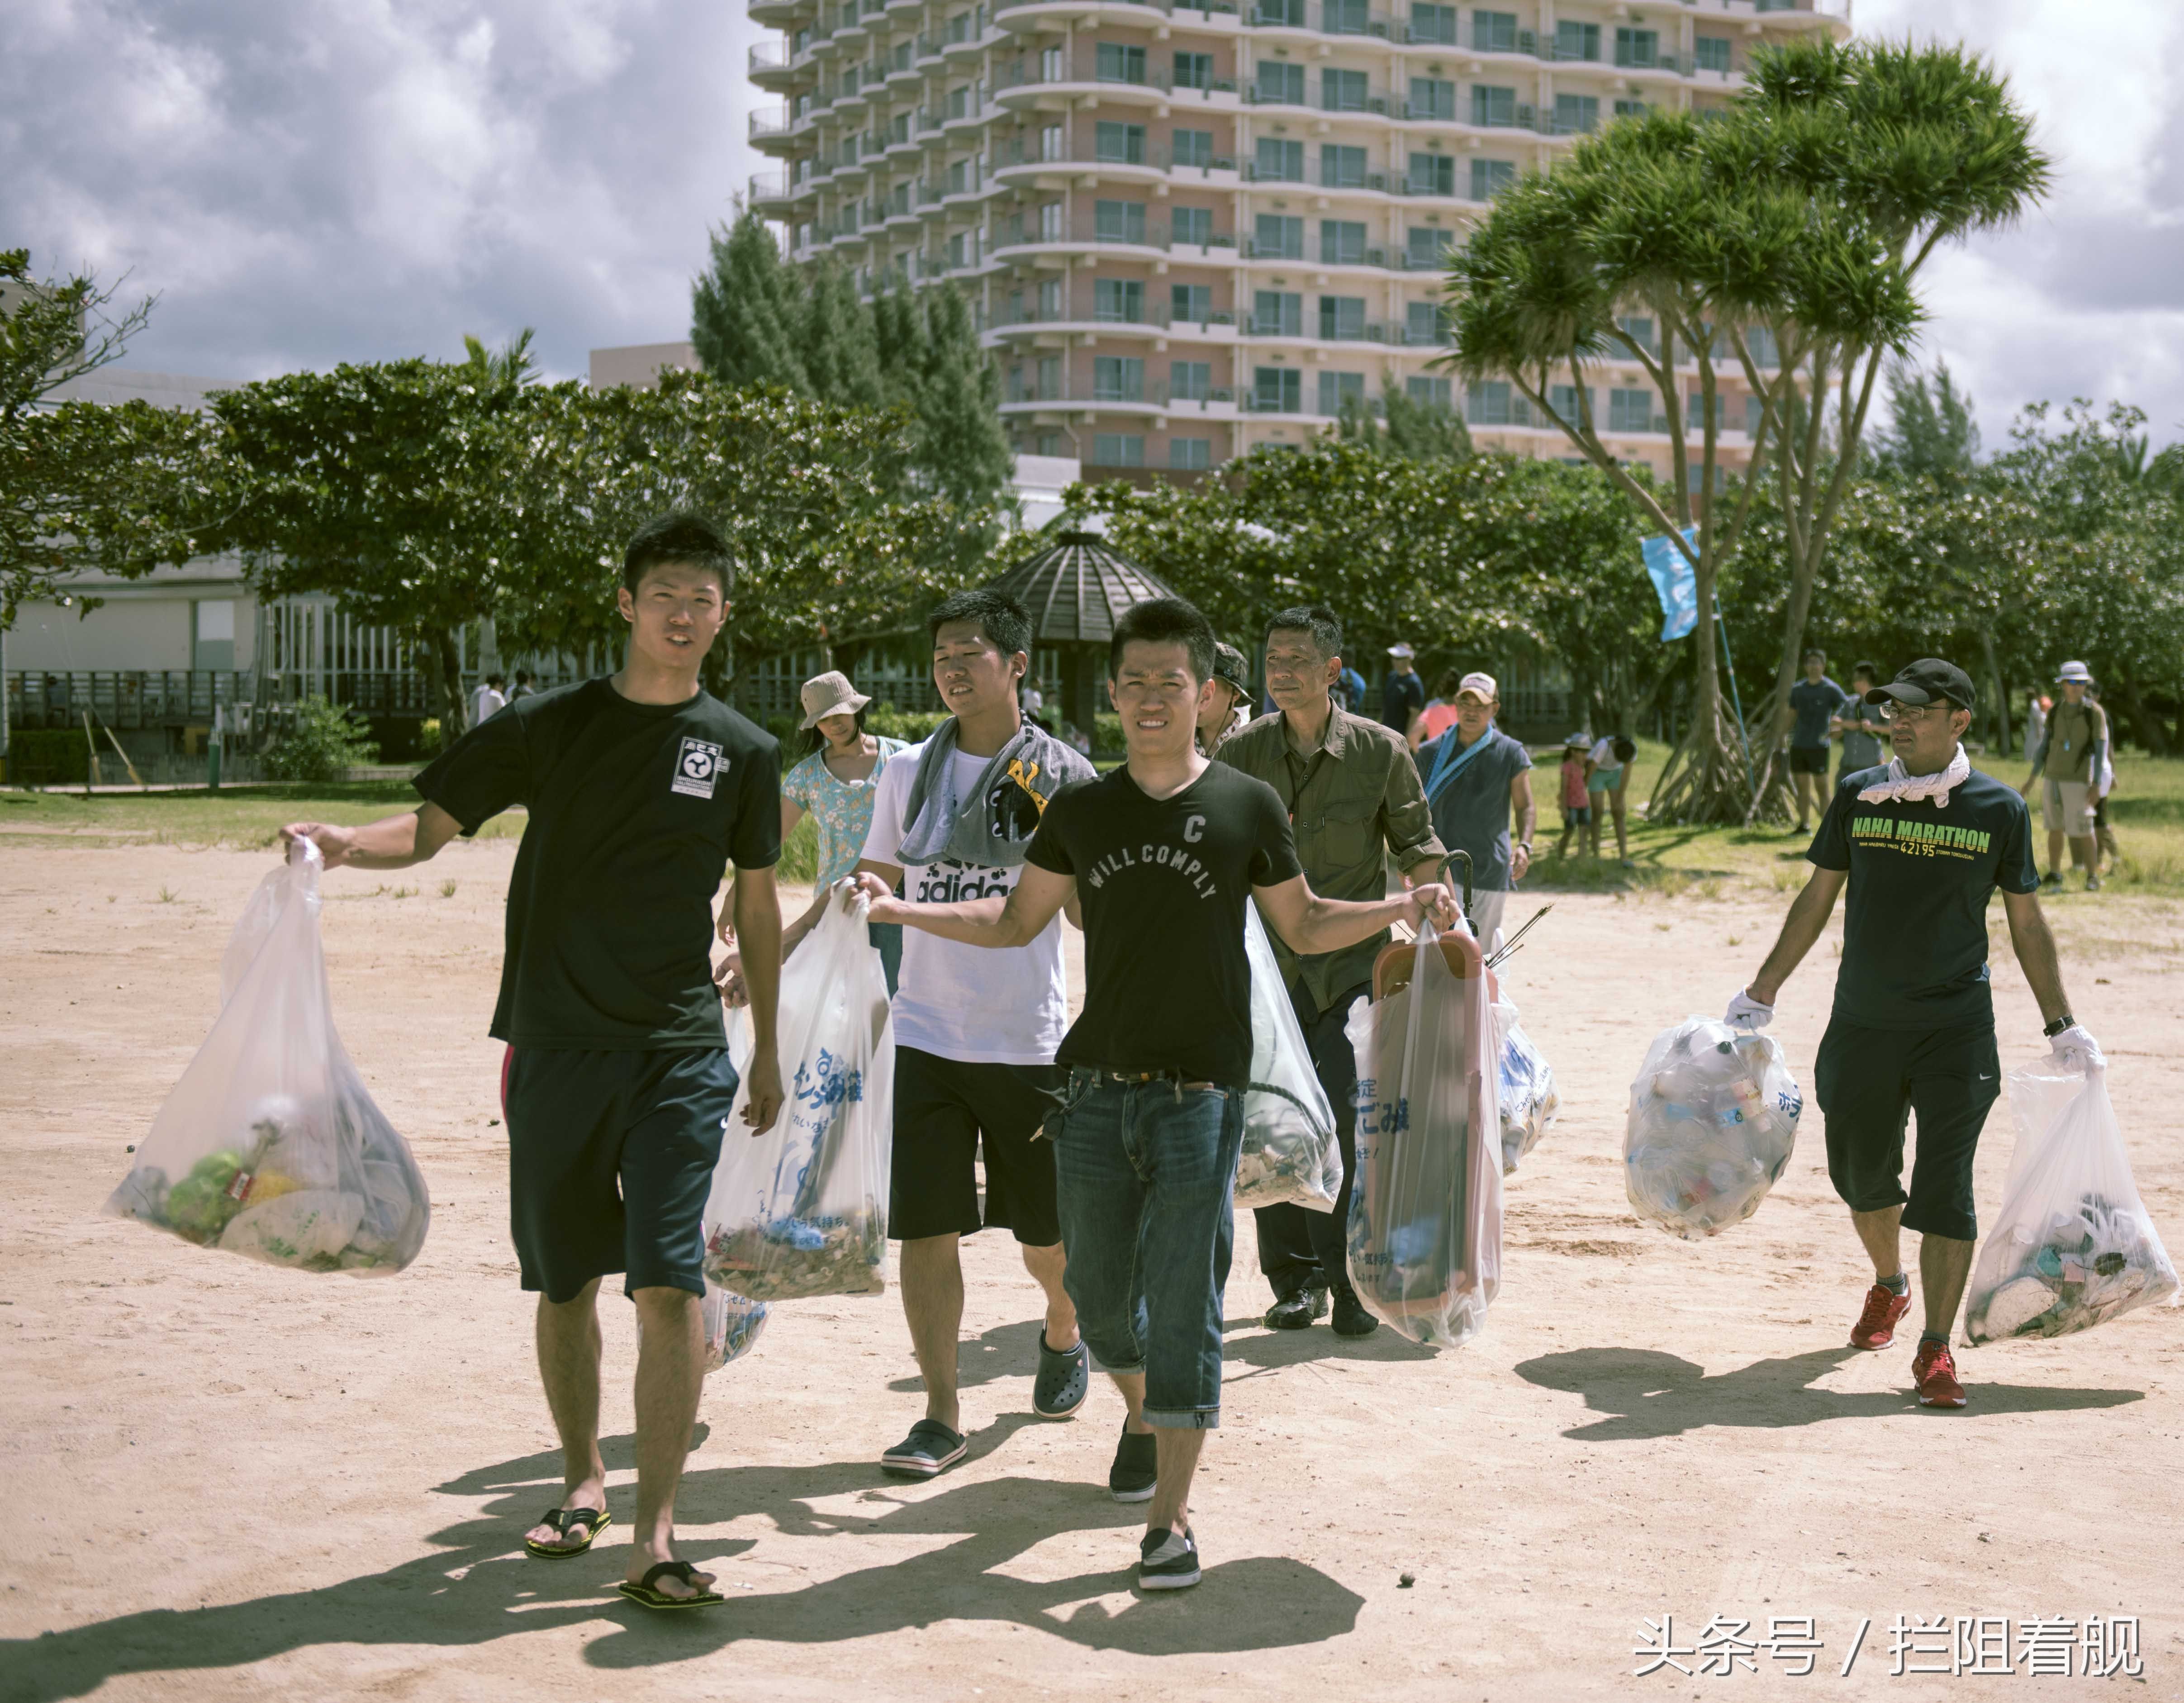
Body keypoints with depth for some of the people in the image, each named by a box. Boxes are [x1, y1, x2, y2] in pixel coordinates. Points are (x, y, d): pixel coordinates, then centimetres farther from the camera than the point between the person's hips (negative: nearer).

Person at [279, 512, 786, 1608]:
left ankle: (656, 1536, -11)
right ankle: (583, 1479, 31)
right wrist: (344, 845, -18)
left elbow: (756, 905, 15)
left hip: (680, 1051, -1)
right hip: (555, 1043, 1)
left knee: (667, 1283, -12)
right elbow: (431, 827, 3)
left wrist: (768, 1050, 17)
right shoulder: (551, 727, 3)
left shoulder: (742, 755, 5)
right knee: (565, 1280, 11)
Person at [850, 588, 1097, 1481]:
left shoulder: (1061, 776, -3)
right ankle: (941, 1415, 7)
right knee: (925, 1228, -3)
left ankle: (1063, 1336, 42)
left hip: (1029, 1039, -2)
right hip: (926, 1035, 2)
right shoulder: (909, 772, 5)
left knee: (1046, 1232, 10)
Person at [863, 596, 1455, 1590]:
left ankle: (1169, 1520, 2)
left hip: (1200, 1093, -3)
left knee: (1183, 1309, -5)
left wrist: (1400, 908, -5)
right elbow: (1015, 921, 17)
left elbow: (1304, 928, 11)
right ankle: (1143, 1415, 42)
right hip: (1097, 1090, 3)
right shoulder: (1082, 811, 7)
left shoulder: (1246, 806, 1)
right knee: (1098, 1294, 11)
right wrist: (899, 911, 7)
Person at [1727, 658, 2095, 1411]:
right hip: (1862, 1024, 3)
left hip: (1956, 1029, -2)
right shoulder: (1857, 796, 3)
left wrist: (2062, 1025, 7)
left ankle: (1936, 1350, 1)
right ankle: (1889, 1284, 42)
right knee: (1860, 1171, 13)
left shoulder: (1999, 809, -2)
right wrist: (1764, 991, 14)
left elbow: (2026, 924, 6)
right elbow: (1817, 898, 12)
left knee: (1945, 1186, -6)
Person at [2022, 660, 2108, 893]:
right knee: (2055, 827, 8)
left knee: (2083, 831, -5)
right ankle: (2054, 877, 16)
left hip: (2078, 780, -4)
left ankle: (2093, 878, 8)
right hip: (2052, 777, 4)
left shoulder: (2095, 712, -7)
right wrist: (2032, 778, 8)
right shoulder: (2055, 712, 6)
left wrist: (2096, 784, -17)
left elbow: (2101, 750, -10)